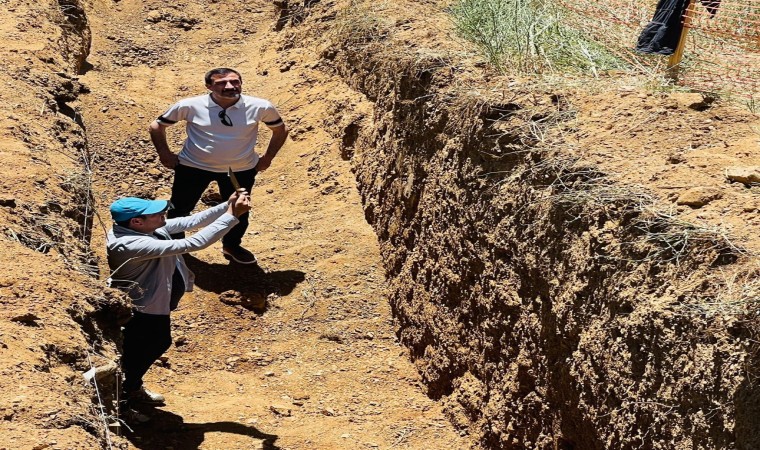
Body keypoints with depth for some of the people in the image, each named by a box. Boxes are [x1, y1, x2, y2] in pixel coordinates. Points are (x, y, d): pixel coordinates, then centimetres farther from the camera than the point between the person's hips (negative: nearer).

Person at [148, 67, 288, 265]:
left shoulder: (260, 107, -17)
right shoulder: (190, 106, -19)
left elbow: (280, 129, 4)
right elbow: (157, 126, -2)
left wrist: (267, 158, 4)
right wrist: (165, 154, -2)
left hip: (241, 170, 1)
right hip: (193, 166, -1)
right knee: (179, 208, 13)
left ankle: (232, 247, 46)